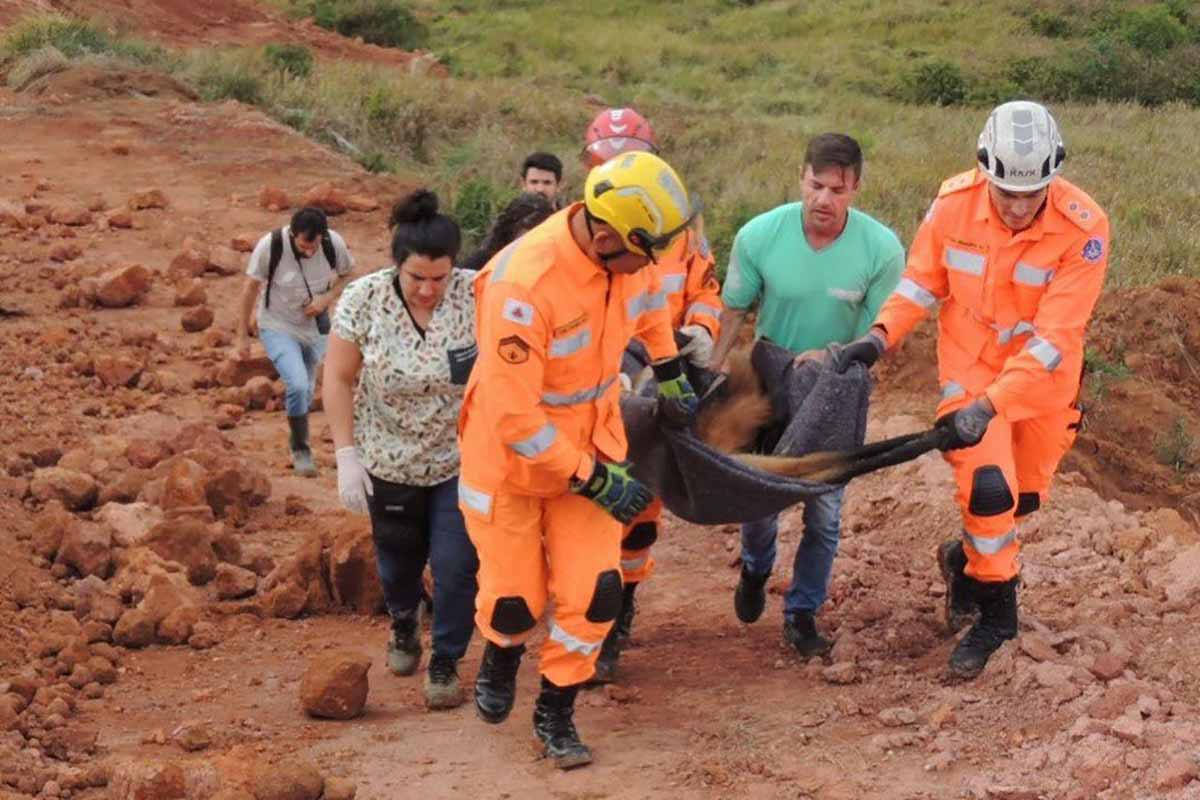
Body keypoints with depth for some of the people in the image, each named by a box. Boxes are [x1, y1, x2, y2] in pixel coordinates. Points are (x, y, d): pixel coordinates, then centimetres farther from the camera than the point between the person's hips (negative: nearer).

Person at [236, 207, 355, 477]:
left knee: (306, 391, 17)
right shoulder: (269, 247, -27)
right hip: (278, 328, -3)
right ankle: (300, 449, -1)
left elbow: (348, 275, 0)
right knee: (297, 385, -22)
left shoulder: (334, 244, -20)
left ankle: (296, 440, 45)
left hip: (315, 328, 3)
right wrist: (242, 336, -7)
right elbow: (251, 289, -13)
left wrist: (327, 299, -19)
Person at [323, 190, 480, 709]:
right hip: (390, 461, 2)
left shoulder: (477, 296, -20)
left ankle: (445, 663, 18)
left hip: (461, 460, -2)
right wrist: (347, 457, -12)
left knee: (455, 566, -4)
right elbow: (339, 378, -9)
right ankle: (403, 628, 50)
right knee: (398, 558, 20)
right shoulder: (364, 299, -17)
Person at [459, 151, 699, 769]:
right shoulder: (525, 285, -36)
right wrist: (595, 482, -23)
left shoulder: (630, 257, -15)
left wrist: (670, 376, 25)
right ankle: (501, 658, 45)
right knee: (516, 597, 8)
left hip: (591, 442, 5)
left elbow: (649, 300, 14)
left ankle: (555, 712, 22)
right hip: (511, 456, -5)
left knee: (593, 594, -1)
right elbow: (515, 421, -31)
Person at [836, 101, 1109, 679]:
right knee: (988, 488, -15)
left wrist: (989, 405, -35)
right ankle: (995, 614, 6)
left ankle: (965, 559, 46)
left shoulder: (1083, 229, -26)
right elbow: (923, 278, -2)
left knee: (1024, 496, 15)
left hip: (1044, 374, 1)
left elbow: (1055, 337, -28)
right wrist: (880, 337, -19)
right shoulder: (954, 202, -19)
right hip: (971, 365, 0)